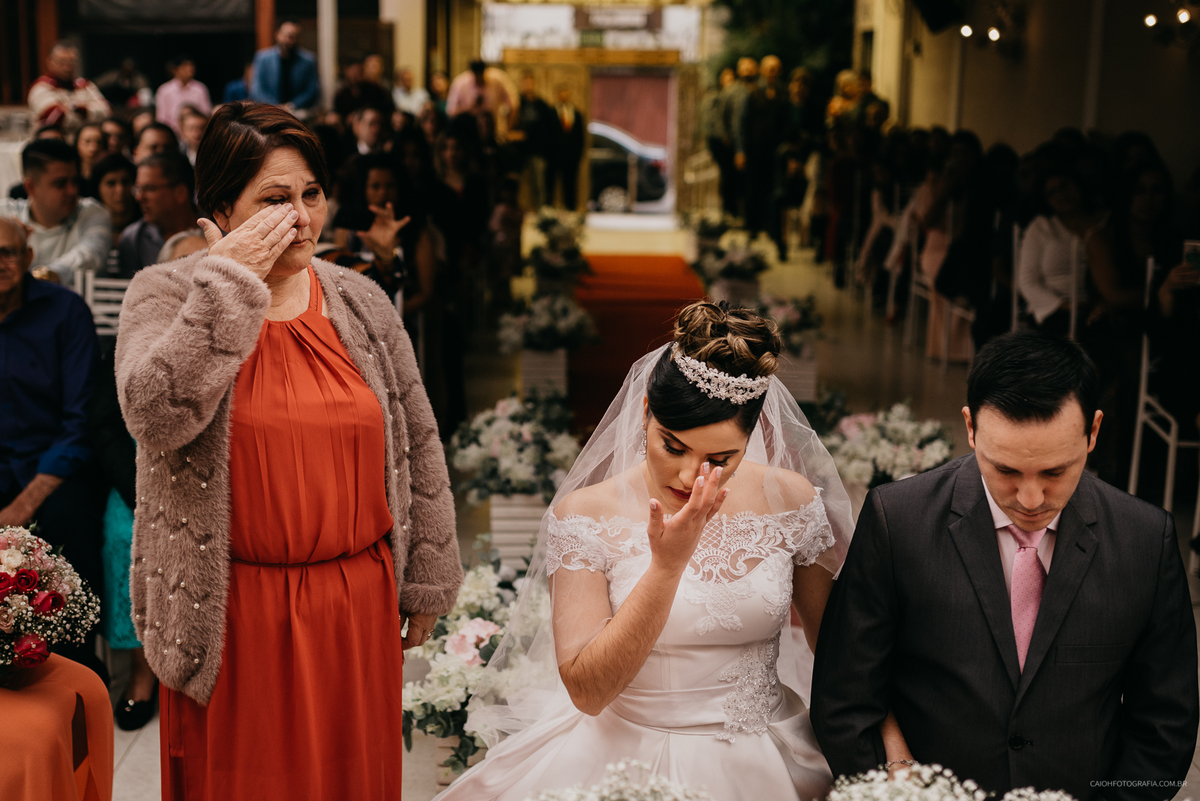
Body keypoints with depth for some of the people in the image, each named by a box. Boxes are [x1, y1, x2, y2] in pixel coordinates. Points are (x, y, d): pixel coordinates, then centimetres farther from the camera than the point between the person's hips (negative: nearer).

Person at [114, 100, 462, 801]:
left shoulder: (361, 303, 4)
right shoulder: (166, 295, -4)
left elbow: (417, 447, 10)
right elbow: (156, 413, -24)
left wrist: (425, 582, 11)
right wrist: (230, 282, -21)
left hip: (355, 610, 3)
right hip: (233, 615, -2)